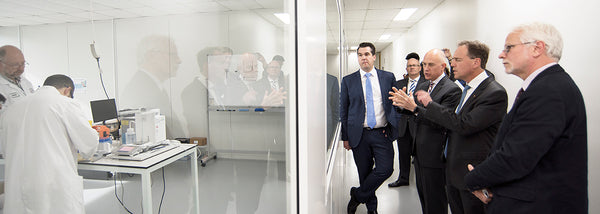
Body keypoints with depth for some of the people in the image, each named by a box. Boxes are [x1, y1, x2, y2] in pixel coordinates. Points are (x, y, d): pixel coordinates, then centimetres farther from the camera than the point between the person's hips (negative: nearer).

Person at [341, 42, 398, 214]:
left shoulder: (388, 77, 5)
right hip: (359, 135, 0)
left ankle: (357, 195, 12)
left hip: (382, 134, 1)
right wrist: (345, 137, 1)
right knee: (364, 173, 8)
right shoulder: (348, 81, 2)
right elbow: (343, 111, 4)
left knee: (385, 169, -10)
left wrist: (392, 126, 1)